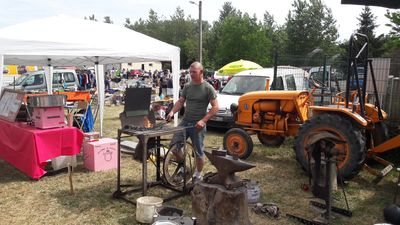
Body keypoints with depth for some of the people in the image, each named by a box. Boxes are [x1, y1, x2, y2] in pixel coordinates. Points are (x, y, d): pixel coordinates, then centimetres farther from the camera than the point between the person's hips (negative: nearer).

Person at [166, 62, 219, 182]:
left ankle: (198, 175, 26)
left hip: (198, 125, -5)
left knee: (199, 152, 6)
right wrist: (172, 112, -10)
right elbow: (180, 101, 9)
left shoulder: (208, 88, -8)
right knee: (174, 146, -1)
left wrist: (203, 120, -20)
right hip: (185, 122, 5)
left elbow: (215, 107, -10)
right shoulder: (187, 86, 7)